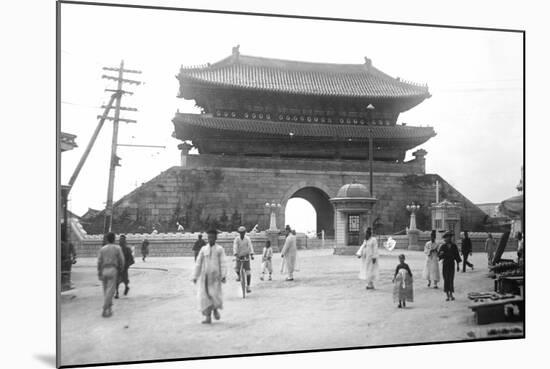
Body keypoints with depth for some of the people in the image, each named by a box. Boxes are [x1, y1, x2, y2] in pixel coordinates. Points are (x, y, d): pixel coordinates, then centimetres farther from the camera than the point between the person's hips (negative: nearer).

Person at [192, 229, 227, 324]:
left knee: (216, 295, -8)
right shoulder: (203, 249, 8)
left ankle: (215, 309, 23)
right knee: (204, 296, -3)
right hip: (204, 276, 2)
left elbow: (223, 263, -2)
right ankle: (208, 317, 6)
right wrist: (195, 277, 7)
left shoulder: (220, 249, 3)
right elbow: (198, 263, 10)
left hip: (215, 276, -2)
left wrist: (223, 276, -13)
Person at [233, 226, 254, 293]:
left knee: (248, 272, -7)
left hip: (246, 257, 0)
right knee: (237, 269, -18)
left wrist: (252, 254, -36)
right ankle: (238, 275, 19)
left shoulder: (247, 238, -9)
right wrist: (235, 254, -40)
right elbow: (235, 247, -23)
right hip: (239, 257, 0)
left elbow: (250, 246, -21)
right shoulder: (236, 239, -10)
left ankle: (248, 286, 4)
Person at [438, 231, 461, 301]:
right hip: (445, 264, -1)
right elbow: (439, 256, -1)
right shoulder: (442, 246, -1)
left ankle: (451, 294, 11)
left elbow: (457, 255, 7)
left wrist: (458, 265, 5)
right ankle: (447, 295, 6)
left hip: (452, 264, 1)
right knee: (446, 279, -1)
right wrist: (441, 254, -25)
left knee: (451, 279, 0)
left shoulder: (454, 246, 3)